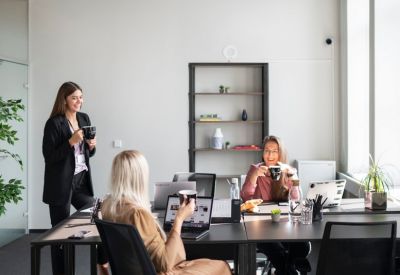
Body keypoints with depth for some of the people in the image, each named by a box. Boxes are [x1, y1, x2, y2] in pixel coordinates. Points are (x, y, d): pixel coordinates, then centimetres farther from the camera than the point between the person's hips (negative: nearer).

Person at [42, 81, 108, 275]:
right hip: (61, 184, -6)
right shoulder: (54, 123, -11)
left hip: (82, 180, 6)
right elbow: (49, 156, -14)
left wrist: (91, 146, -5)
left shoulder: (84, 118, 9)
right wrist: (72, 141, -22)